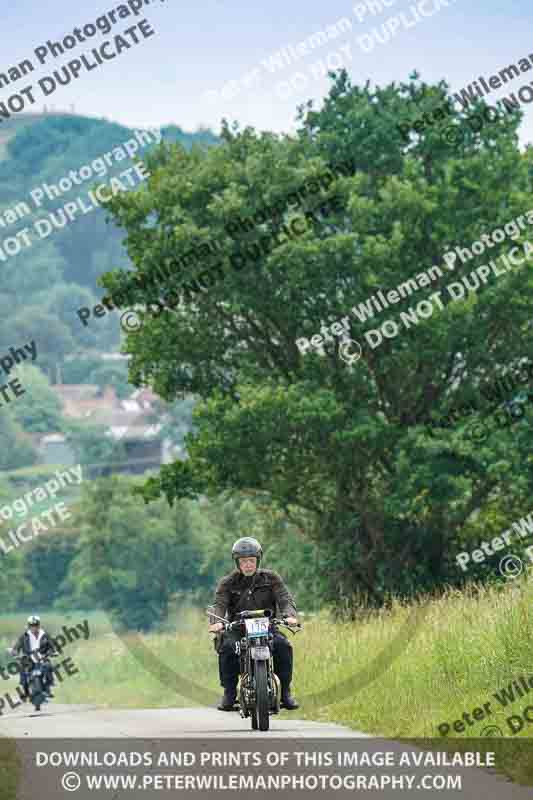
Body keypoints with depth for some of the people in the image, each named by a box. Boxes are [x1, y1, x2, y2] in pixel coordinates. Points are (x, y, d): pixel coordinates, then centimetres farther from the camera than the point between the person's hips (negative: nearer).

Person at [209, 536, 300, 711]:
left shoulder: (270, 578, 7)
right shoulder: (228, 583, 5)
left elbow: (285, 598, -5)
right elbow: (220, 603, -10)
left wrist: (289, 615, -28)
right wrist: (217, 621, -33)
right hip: (237, 628, 0)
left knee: (283, 645, -28)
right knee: (227, 648, -32)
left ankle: (285, 692, -18)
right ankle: (229, 692, -20)